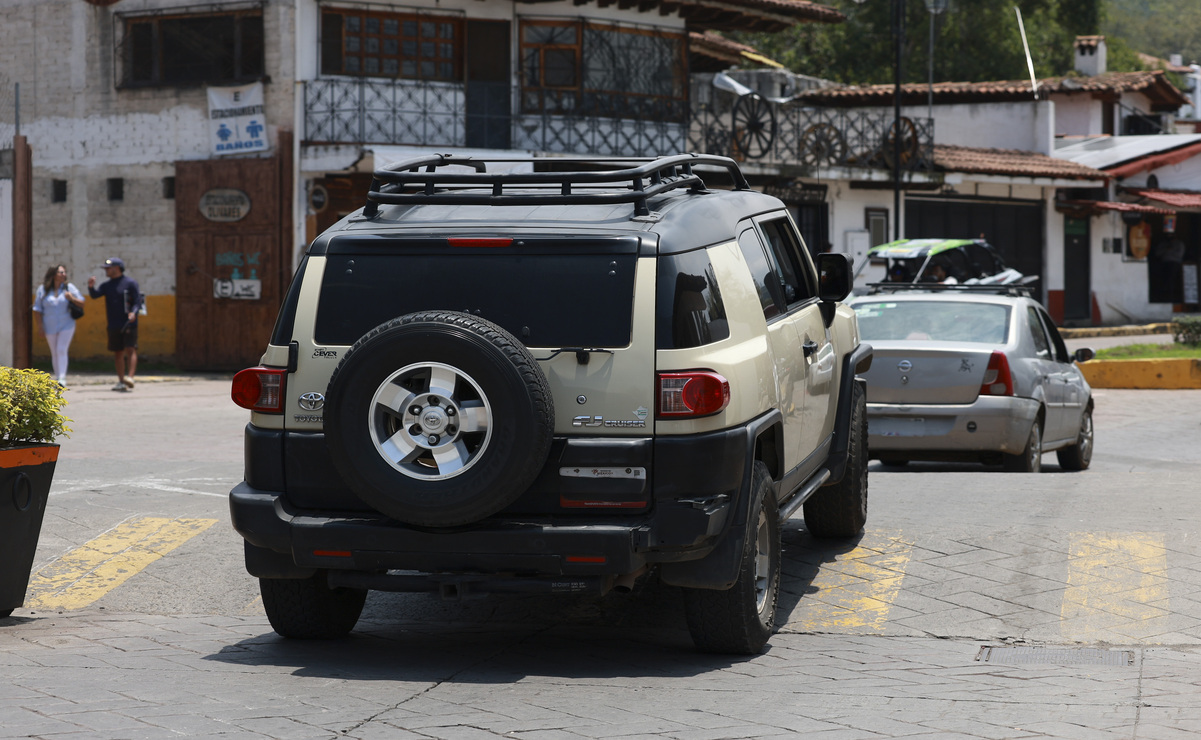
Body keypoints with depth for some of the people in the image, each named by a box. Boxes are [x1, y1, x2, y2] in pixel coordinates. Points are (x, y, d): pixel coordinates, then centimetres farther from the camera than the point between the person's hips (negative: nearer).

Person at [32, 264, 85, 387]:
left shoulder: (69, 288, 2)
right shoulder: (43, 289, 3)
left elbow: (82, 304, 4)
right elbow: (37, 309, 6)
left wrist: (72, 298, -15)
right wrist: (40, 325, 0)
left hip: (66, 326, -2)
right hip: (50, 327, 2)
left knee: (61, 350, -14)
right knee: (54, 353, 9)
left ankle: (62, 378, -19)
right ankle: (57, 376, 18)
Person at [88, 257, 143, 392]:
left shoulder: (130, 283, -3)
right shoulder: (107, 285, 14)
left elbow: (137, 301, -7)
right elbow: (95, 295, 1)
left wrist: (133, 312, -26)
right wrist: (91, 287, -20)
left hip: (129, 324, -6)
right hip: (113, 325, 6)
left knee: (130, 350, -14)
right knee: (117, 353, 8)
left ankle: (130, 377, -23)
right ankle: (121, 382, 14)